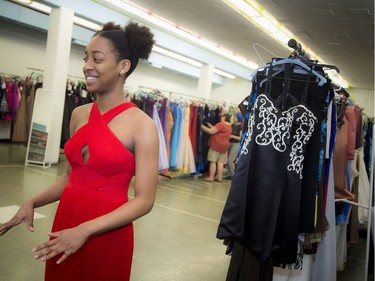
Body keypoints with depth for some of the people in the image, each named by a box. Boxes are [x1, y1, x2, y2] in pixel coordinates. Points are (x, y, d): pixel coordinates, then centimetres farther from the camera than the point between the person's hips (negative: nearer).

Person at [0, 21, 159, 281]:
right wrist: (32, 203, 0)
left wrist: (85, 230, -20)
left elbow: (144, 200, -15)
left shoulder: (142, 125, -14)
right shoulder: (78, 115, 3)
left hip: (107, 235, -5)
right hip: (65, 222, 5)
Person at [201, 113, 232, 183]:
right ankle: (219, 177, 7)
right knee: (220, 162, 7)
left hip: (216, 145, -8)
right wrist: (210, 125, 18)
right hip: (224, 146, 8)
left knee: (213, 161, -4)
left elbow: (211, 131, -18)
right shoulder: (229, 126, 14)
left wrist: (201, 126, -12)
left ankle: (211, 177, -4)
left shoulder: (221, 124, -14)